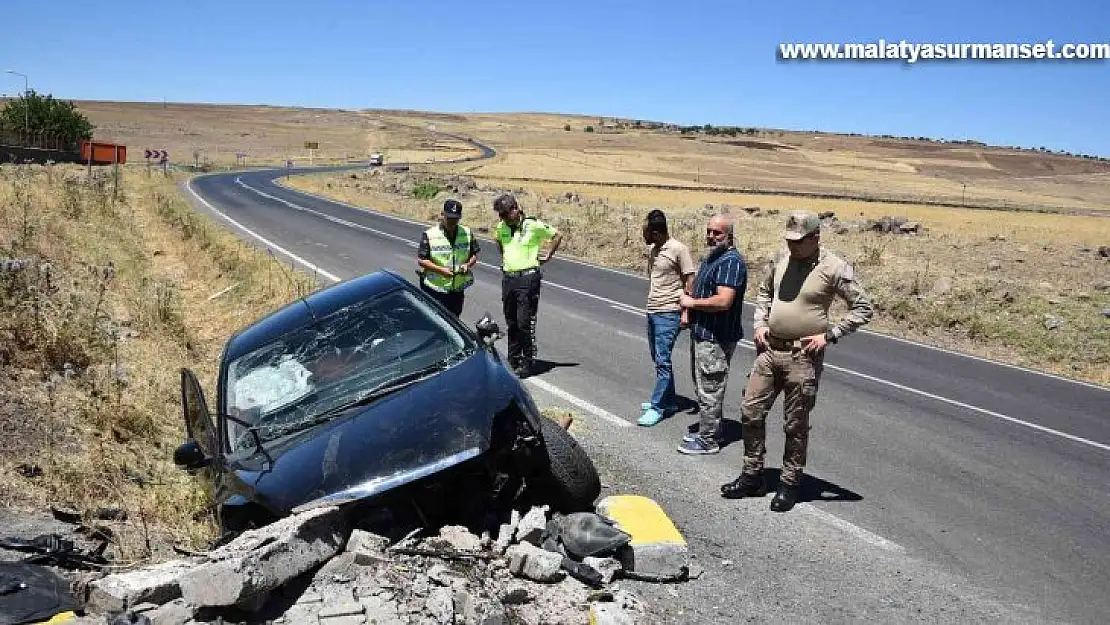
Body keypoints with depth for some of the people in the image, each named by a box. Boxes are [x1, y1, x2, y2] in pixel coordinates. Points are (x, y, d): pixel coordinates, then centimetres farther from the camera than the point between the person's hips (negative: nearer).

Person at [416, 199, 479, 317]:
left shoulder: (467, 233, 4)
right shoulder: (429, 235, -9)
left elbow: (474, 254, 13)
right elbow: (421, 260, -9)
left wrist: (468, 265, -10)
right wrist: (440, 270, -21)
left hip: (457, 289, 5)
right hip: (434, 289, -4)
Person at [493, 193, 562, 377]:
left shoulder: (533, 225, -8)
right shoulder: (501, 227, 9)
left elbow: (557, 235, 2)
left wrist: (548, 256, 3)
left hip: (528, 278, -6)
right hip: (508, 278, 6)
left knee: (525, 323, -8)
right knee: (511, 323, 11)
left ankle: (528, 362, 1)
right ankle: (514, 361, 20)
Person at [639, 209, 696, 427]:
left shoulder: (678, 249, -13)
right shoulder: (652, 249, 11)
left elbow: (690, 281, -12)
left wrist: (686, 312, -16)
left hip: (669, 313, -8)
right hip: (652, 311, 9)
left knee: (662, 361, -7)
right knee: (658, 359, 13)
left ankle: (657, 407, -1)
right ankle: (669, 401, 24)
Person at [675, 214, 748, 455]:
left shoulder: (731, 261, -19)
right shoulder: (711, 257, 14)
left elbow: (723, 301, -28)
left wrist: (691, 302, -16)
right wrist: (689, 302, 9)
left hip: (716, 339, -11)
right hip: (702, 334, 11)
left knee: (709, 390, -1)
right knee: (703, 387, 19)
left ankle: (708, 441, 10)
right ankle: (707, 431, 32)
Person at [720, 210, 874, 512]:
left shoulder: (834, 268, -12)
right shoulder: (781, 259, 4)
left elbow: (864, 308, -9)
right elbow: (764, 291, 21)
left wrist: (829, 334, -14)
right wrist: (760, 323, 7)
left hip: (803, 357, -6)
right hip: (770, 350, 6)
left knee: (796, 425, 6)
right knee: (751, 411, 9)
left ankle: (789, 485, 22)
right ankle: (752, 476, 25)